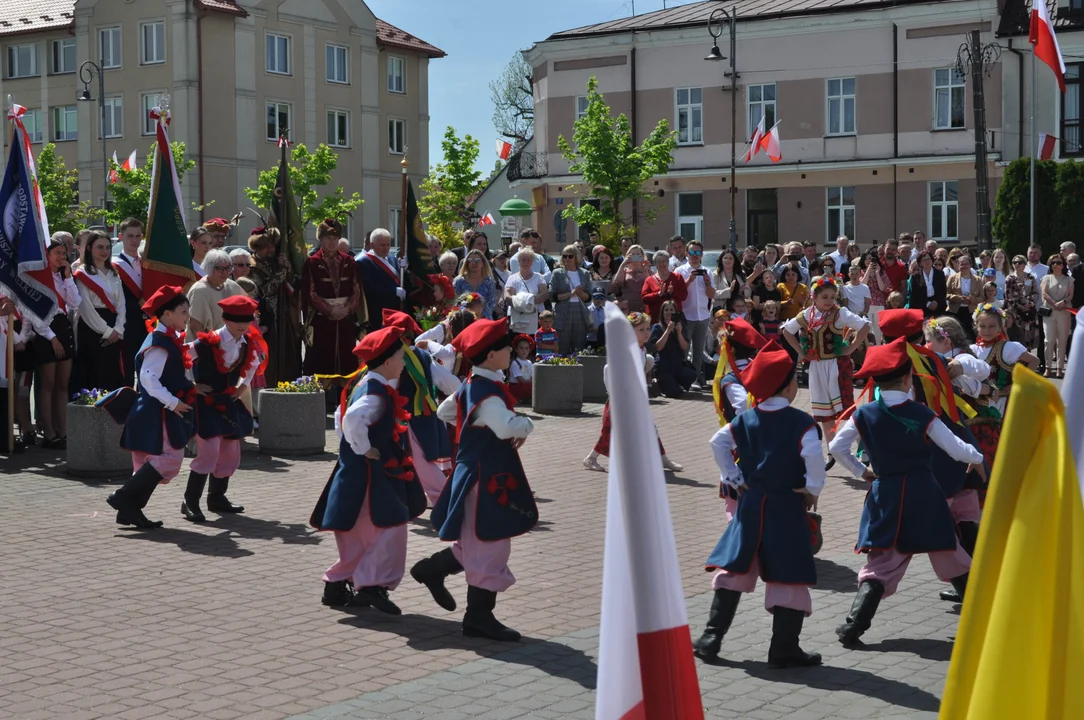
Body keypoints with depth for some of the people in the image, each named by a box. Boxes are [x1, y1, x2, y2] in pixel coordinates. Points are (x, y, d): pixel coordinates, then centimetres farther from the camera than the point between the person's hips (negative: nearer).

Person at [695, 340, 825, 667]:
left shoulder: (745, 420, 3)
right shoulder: (801, 423, -13)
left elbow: (718, 443, 3)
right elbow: (813, 456, -26)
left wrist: (733, 479, 10)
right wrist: (812, 490, -11)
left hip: (751, 502, 5)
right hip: (787, 507, -5)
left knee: (734, 568, 12)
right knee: (789, 576, 3)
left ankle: (711, 638, 10)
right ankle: (784, 649, 5)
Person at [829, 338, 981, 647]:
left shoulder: (864, 415, -3)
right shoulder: (922, 415, -9)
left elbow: (836, 447, -1)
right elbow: (957, 450, -7)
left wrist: (860, 472, 12)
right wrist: (978, 457, 13)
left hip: (885, 495, 2)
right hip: (923, 495, -2)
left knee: (881, 564, 5)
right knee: (951, 558, 13)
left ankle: (853, 627, -9)